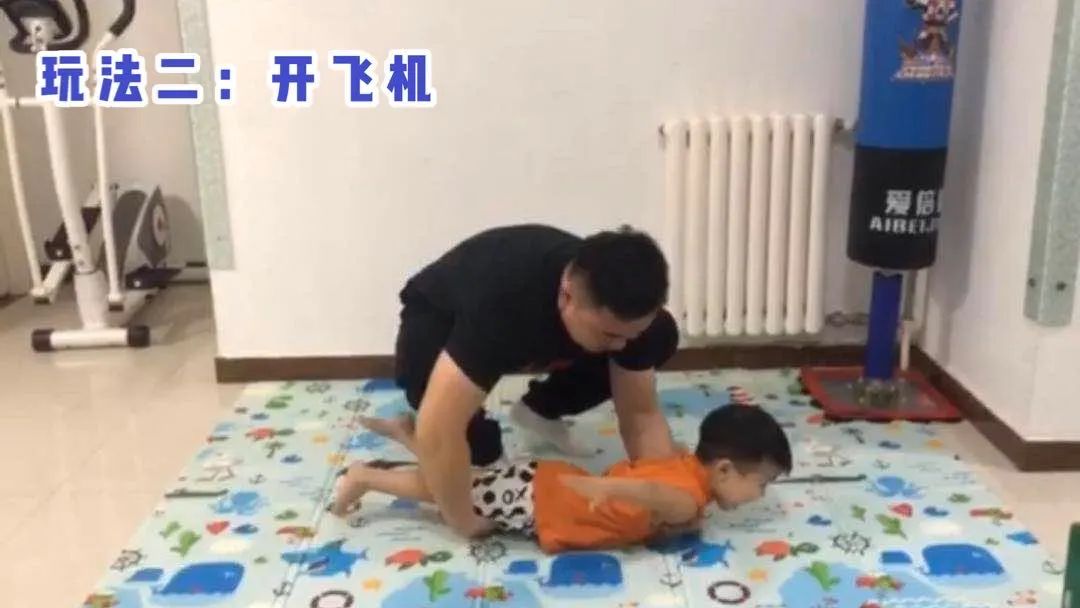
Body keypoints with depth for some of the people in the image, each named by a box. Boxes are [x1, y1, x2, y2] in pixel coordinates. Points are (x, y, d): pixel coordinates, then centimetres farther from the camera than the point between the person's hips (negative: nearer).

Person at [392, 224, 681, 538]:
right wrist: (465, 523, -33)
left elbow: (641, 415, -17)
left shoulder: (623, 309, -28)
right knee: (478, 446, -34)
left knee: (661, 338, -12)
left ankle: (540, 410, 7)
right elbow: (437, 432, -45)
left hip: (532, 333, 5)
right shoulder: (498, 303, -45)